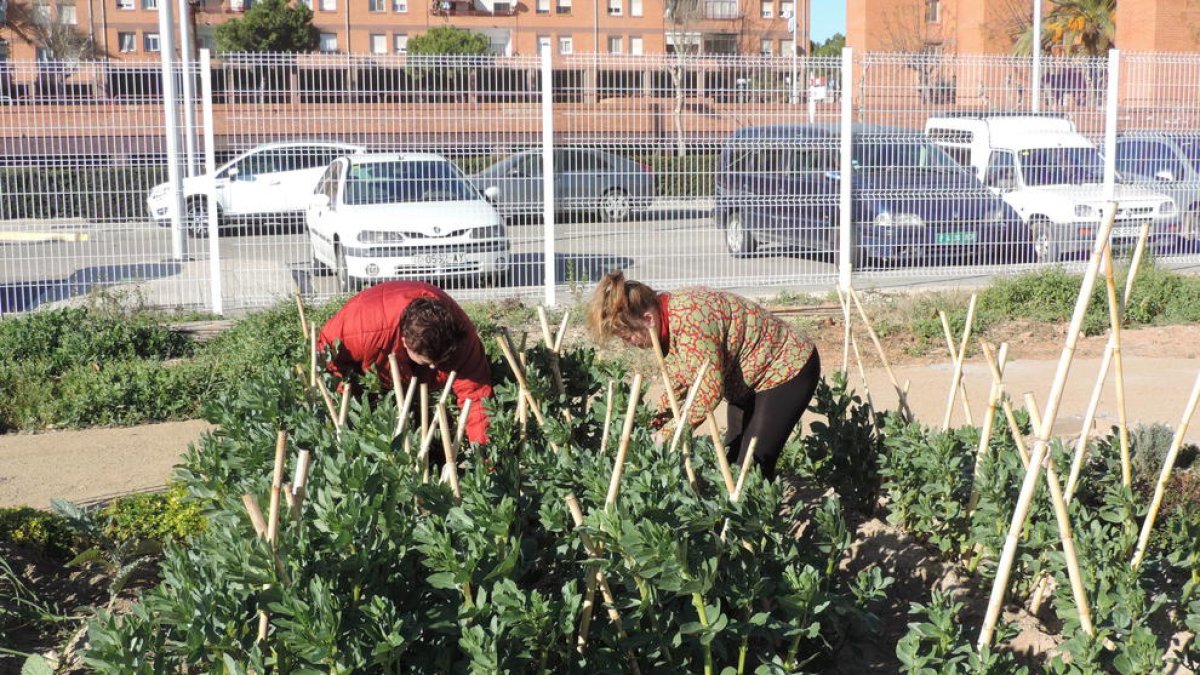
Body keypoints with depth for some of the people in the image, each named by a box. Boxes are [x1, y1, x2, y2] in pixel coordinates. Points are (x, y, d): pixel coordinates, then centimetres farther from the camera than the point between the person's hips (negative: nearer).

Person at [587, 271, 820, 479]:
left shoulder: (690, 320, -36)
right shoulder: (668, 320, -7)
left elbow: (710, 391, -31)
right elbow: (680, 380, 6)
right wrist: (657, 418, -6)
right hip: (748, 380, 9)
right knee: (733, 458, 12)